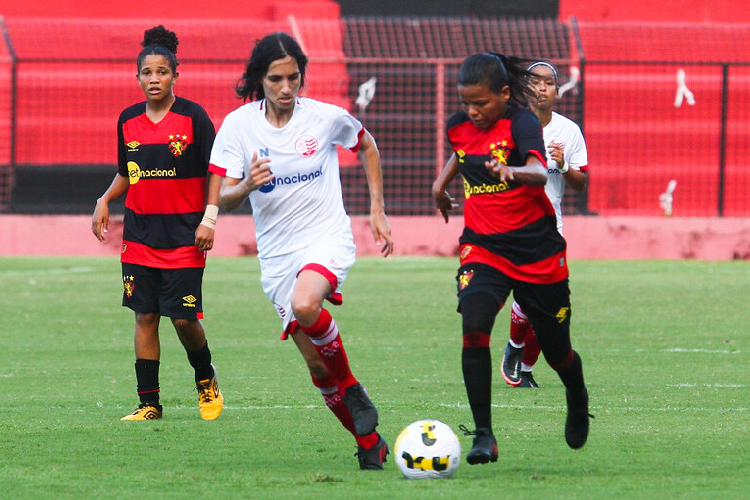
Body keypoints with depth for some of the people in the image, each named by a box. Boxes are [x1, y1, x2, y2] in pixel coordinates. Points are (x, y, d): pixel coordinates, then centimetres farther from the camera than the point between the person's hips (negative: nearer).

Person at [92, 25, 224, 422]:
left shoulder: (193, 117, -6)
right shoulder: (128, 121, 7)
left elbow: (215, 171, -3)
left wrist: (209, 218, -11)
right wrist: (104, 201, 4)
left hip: (184, 236, -4)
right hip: (140, 236, 4)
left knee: (184, 318, -7)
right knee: (145, 316, 2)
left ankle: (206, 379, 22)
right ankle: (148, 402, 7)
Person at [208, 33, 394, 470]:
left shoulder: (328, 118, -6)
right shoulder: (238, 125, -5)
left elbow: (367, 147, 15)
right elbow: (223, 199, -6)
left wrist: (378, 211, 11)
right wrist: (246, 186, -29)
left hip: (328, 237, -3)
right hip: (277, 254, 3)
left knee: (305, 306, -34)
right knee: (317, 364, 1)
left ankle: (352, 389, -10)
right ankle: (369, 442, 19)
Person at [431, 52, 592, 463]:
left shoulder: (521, 123, -15)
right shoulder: (460, 126, 3)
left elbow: (540, 172, -36)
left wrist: (512, 172, -54)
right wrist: (442, 181, 21)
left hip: (537, 251, -3)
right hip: (482, 247, 3)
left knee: (555, 349, 10)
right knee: (474, 326, -25)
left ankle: (577, 400, 47)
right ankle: (483, 436, -21)